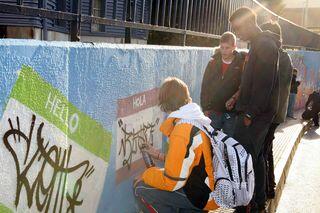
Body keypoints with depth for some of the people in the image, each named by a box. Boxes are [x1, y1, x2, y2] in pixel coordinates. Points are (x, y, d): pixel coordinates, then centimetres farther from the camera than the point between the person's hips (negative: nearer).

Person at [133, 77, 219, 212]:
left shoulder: (182, 133, -24)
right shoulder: (200, 120, 3)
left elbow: (171, 182, -19)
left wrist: (145, 176, -3)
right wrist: (160, 156, 21)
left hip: (204, 195, -9)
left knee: (141, 189, -7)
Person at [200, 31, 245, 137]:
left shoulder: (241, 63, -5)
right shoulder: (213, 63, 3)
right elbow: (205, 86, 5)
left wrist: (234, 98, -19)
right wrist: (205, 108, 0)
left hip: (232, 112, -2)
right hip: (213, 111, 2)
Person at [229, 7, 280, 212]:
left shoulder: (264, 45, -15)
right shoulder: (261, 44, 16)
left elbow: (264, 85, -21)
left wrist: (250, 114, -20)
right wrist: (238, 98, 14)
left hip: (255, 115, -10)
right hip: (257, 114, 10)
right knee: (256, 158, 16)